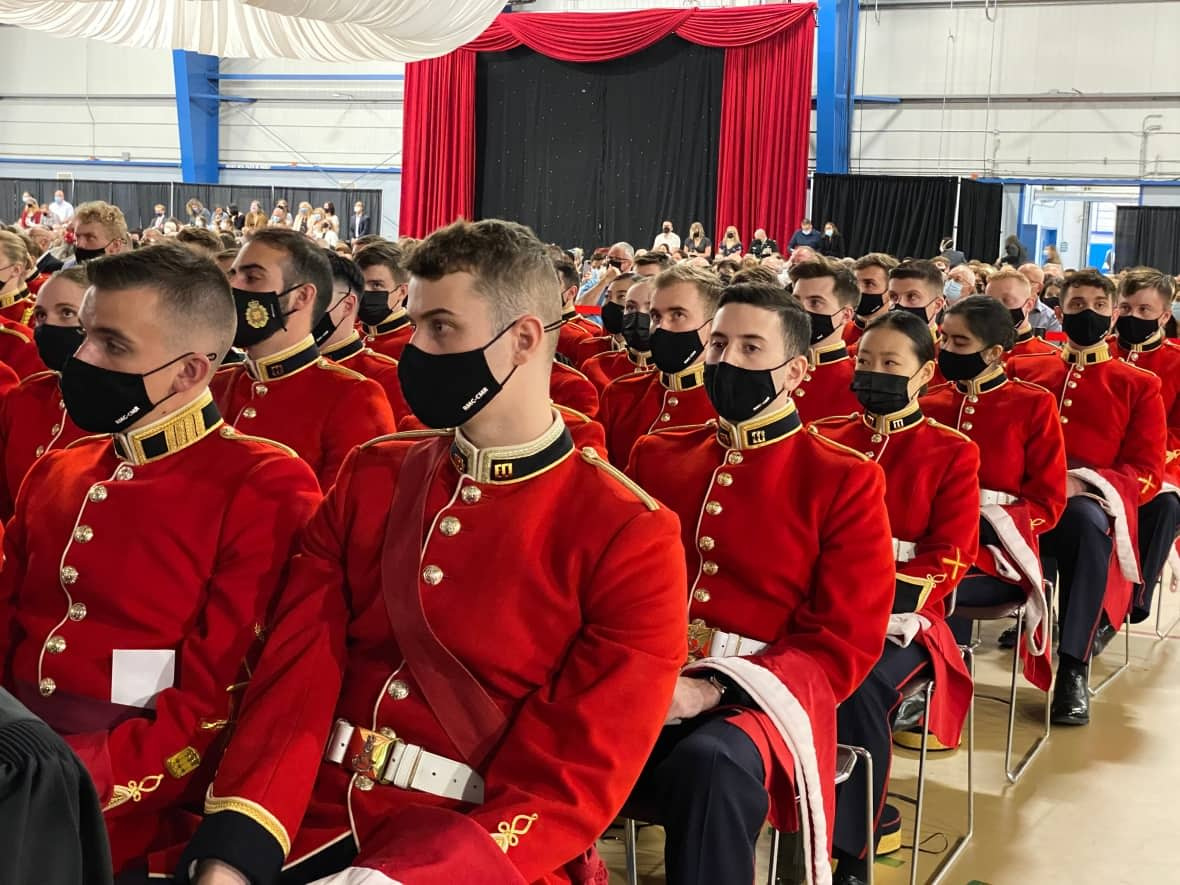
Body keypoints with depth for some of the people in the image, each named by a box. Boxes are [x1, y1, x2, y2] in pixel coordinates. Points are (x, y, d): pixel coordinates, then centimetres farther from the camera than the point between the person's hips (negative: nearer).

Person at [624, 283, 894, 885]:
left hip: (759, 692, -3)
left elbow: (843, 646, -5)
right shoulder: (655, 456, 14)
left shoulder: (844, 480, 0)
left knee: (710, 764, -38)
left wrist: (710, 689, -19)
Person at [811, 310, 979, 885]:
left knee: (860, 682, -34)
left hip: (901, 611, -3)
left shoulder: (953, 453, 2)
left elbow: (949, 558, -5)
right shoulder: (824, 439, 11)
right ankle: (871, 813, -9)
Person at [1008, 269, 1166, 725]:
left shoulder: (1139, 386, 13)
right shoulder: (1022, 370, 19)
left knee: (1087, 519, -40)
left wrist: (1081, 484, -15)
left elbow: (1147, 473, 5)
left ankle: (1073, 668, -34)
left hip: (1090, 502, -1)